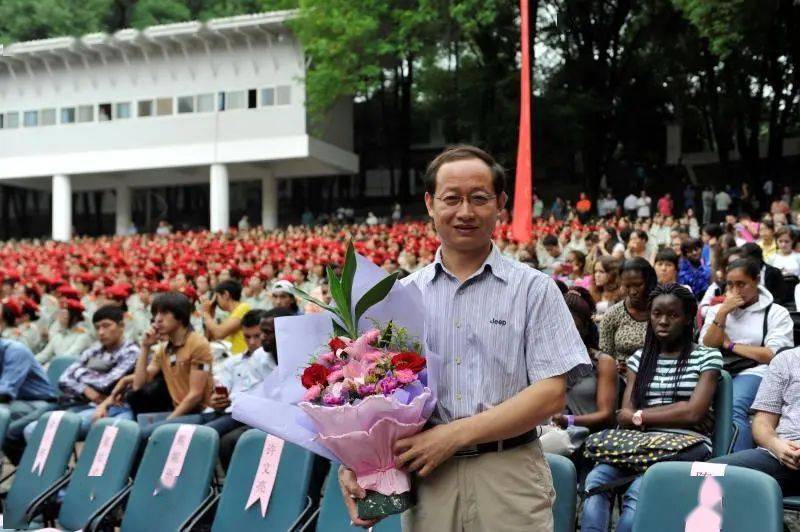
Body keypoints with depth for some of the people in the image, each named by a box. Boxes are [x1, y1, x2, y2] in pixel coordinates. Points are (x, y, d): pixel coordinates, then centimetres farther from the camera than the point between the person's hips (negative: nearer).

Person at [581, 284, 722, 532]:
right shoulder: (639, 358, 19)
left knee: (639, 491, -35)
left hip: (688, 446, -3)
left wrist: (640, 416, 2)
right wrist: (676, 415, -5)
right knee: (595, 481, -30)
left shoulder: (707, 357, 8)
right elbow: (624, 416, 9)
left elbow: (694, 412, -5)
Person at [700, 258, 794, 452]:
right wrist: (723, 311, 0)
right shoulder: (717, 309, 22)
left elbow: (774, 356, -2)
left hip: (752, 373, -3)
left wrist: (730, 345, 1)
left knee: (733, 410, -37)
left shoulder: (776, 313, 10)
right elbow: (706, 348, 8)